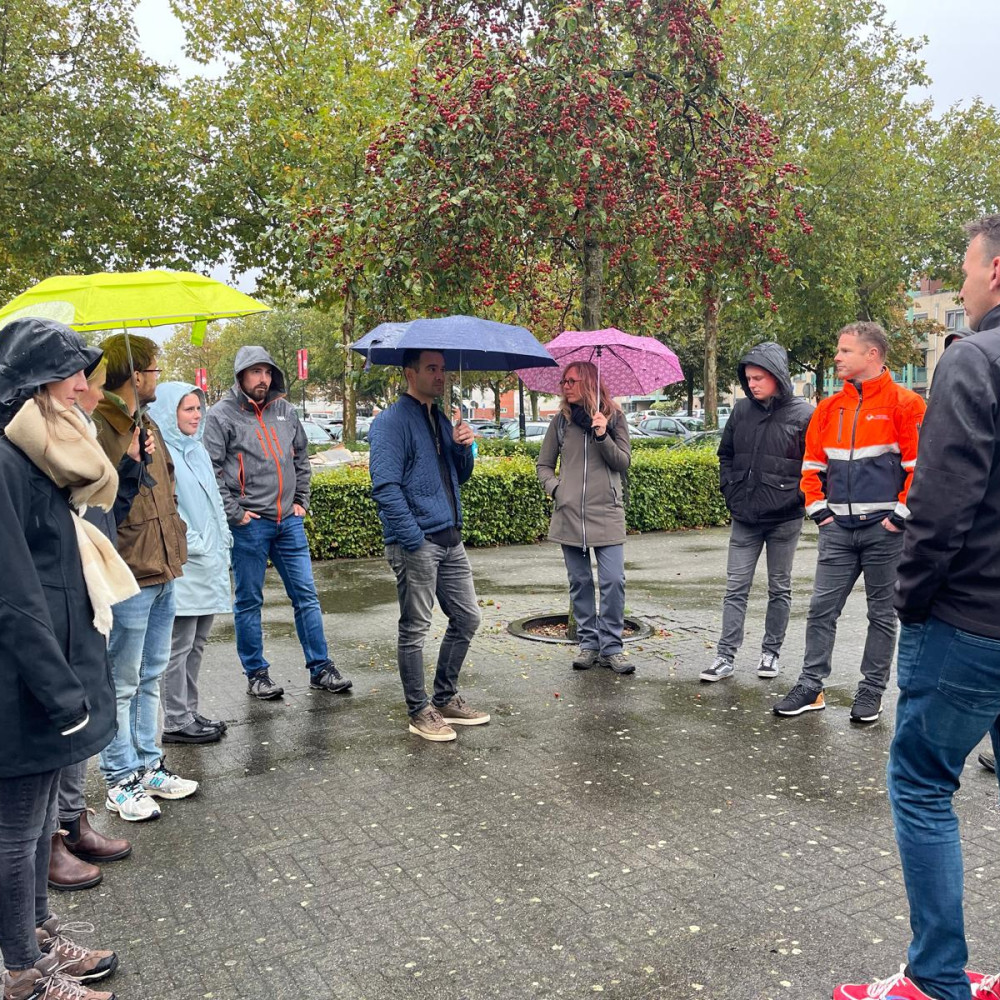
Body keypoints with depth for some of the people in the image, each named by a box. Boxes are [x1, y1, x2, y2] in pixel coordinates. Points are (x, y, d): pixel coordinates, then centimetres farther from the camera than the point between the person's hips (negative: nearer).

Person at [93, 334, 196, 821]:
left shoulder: (147, 425, 14)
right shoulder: (98, 429, -16)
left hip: (161, 574, 9)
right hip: (128, 580, -9)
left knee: (150, 677, 19)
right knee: (122, 685, 5)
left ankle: (148, 765, 32)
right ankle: (120, 781, 19)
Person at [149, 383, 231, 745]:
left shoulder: (197, 450, 16)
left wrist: (223, 544, 14)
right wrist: (196, 547, -16)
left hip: (209, 565, 9)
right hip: (183, 566, -9)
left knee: (196, 643, 14)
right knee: (179, 645, -2)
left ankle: (189, 713, 23)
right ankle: (176, 722, 7)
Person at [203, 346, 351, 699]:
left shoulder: (285, 410, 11)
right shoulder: (222, 415, -5)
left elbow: (301, 458, 21)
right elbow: (211, 471, -9)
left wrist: (301, 500, 13)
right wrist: (234, 513, -12)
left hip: (289, 521, 5)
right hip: (248, 524, -5)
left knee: (306, 595, 7)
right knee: (249, 602, 6)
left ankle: (321, 669, 15)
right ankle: (256, 674, 18)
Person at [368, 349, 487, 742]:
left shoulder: (441, 418, 17)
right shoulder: (392, 422, -10)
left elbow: (460, 476, 22)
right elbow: (385, 487, -17)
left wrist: (463, 446, 1)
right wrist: (414, 540, -20)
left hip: (450, 540, 9)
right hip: (416, 543, -9)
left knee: (467, 618, 14)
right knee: (415, 629, 1)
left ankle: (446, 699, 28)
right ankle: (419, 712, 14)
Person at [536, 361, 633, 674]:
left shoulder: (614, 417, 3)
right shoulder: (561, 421, 8)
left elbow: (624, 463, -1)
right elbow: (543, 465, 15)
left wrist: (603, 436, -15)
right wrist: (555, 488, -2)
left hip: (607, 513, -2)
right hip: (569, 514, 2)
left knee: (613, 581, -7)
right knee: (580, 582, 8)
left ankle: (610, 646, 5)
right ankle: (588, 643, 19)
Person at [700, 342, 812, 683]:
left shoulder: (802, 414, -9)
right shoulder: (742, 411, 3)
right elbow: (726, 454, 16)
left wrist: (798, 497, -9)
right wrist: (729, 489, 6)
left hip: (784, 518, -3)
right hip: (744, 517, 3)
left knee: (779, 588, 11)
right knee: (736, 588, 4)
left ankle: (771, 652, 23)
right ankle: (726, 656, 7)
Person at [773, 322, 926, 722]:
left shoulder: (904, 404, -6)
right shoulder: (829, 408, 10)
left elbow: (920, 464, -9)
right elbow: (812, 463, 15)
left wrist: (900, 514, -11)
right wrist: (818, 509, 6)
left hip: (883, 528, -4)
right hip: (838, 528, 4)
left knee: (882, 613, 8)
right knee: (821, 608, 4)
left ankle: (871, 692, 19)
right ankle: (811, 686, 13)